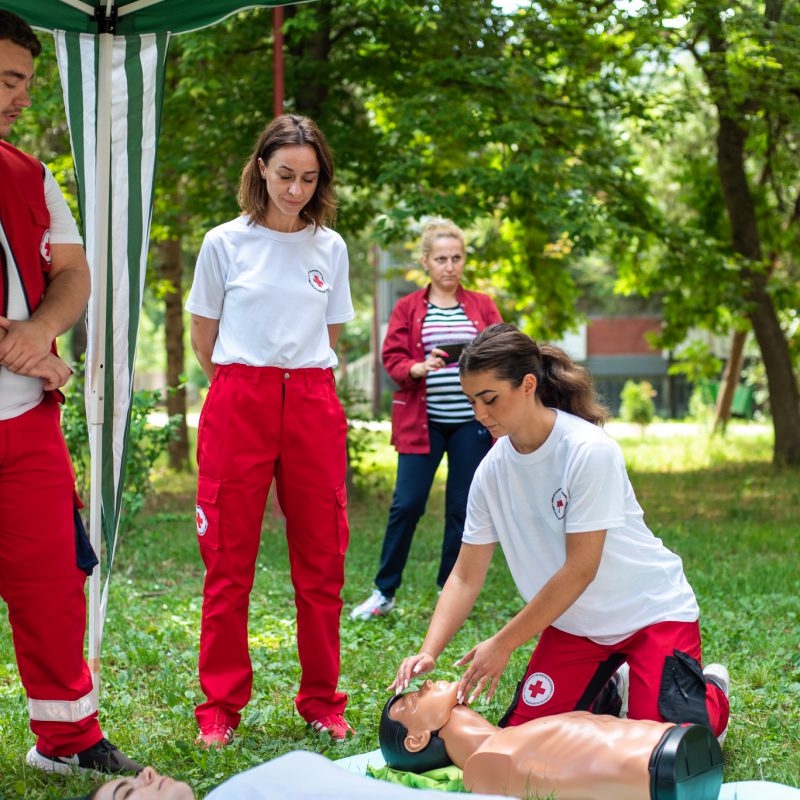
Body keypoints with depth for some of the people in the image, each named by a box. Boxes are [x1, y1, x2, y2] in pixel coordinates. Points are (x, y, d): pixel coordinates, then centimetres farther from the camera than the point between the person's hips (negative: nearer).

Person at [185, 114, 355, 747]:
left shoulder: (330, 248, 10)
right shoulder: (226, 243, 3)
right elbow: (204, 339, 9)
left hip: (314, 404, 2)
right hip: (238, 402, -2)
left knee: (322, 558, 3)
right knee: (229, 560, 0)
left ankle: (322, 700, 14)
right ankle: (221, 706, 9)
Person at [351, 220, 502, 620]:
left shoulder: (483, 306, 9)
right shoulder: (407, 309, 6)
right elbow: (392, 358, 1)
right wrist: (418, 368, -18)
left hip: (471, 422, 1)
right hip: (423, 420, -1)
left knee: (463, 508, 4)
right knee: (406, 504, -5)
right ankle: (384, 593, 7)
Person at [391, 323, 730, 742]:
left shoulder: (589, 451, -26)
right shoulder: (492, 470, -7)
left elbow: (579, 570, -26)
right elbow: (465, 577, -5)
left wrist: (502, 644, -23)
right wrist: (428, 652, -20)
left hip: (651, 610, -6)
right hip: (574, 622, 6)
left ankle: (711, 692, 17)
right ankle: (607, 692, 24)